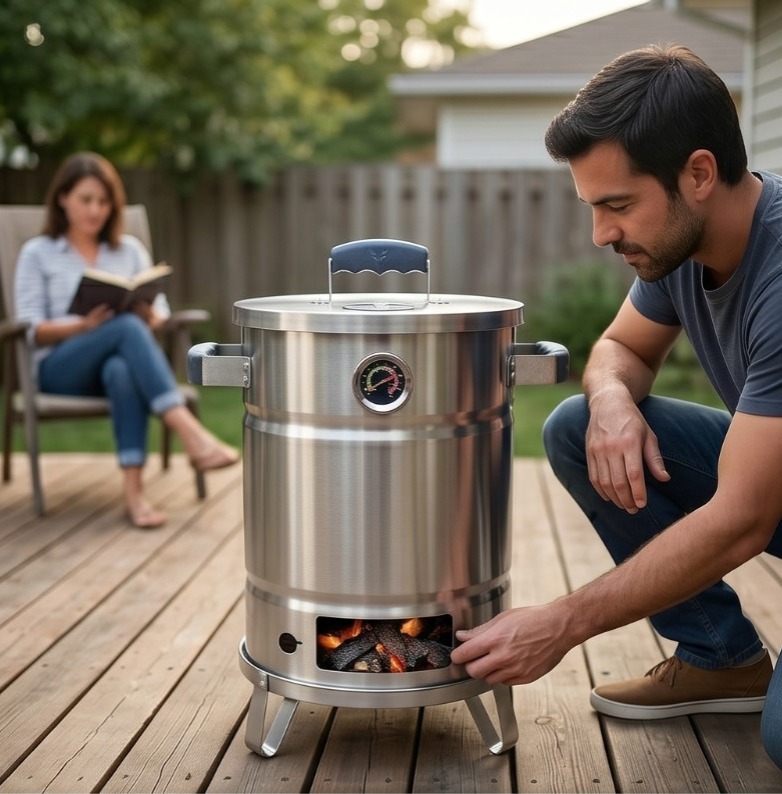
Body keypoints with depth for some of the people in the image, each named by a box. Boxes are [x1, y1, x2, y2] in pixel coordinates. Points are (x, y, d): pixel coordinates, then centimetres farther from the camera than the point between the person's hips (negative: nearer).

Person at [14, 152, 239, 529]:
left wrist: (148, 315, -14)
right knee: (127, 327, -35)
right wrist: (85, 325, -19)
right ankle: (192, 434, -50)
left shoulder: (130, 249, 20)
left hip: (120, 362, 2)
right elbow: (31, 330, 0)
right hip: (59, 369, -2)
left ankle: (134, 487, -50)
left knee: (121, 370, -39)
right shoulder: (37, 253, 11)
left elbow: (159, 314, 11)